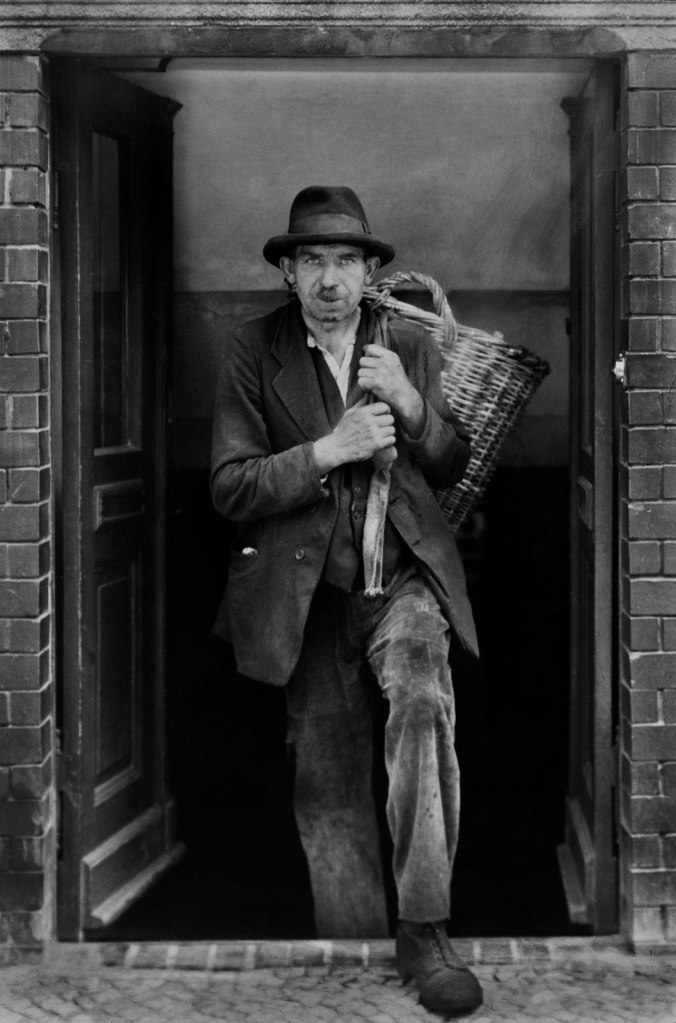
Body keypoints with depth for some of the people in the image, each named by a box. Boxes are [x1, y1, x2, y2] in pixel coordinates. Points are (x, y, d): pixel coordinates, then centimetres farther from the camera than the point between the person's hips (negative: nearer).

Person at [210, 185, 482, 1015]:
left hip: (403, 576, 0)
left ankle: (423, 936, -22)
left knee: (423, 701, -28)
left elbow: (452, 469, 10)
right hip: (307, 590, 0)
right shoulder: (252, 354, -2)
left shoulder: (410, 347, 6)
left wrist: (410, 404, -9)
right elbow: (229, 488, -6)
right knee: (328, 784, 5)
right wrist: (327, 451, -19)